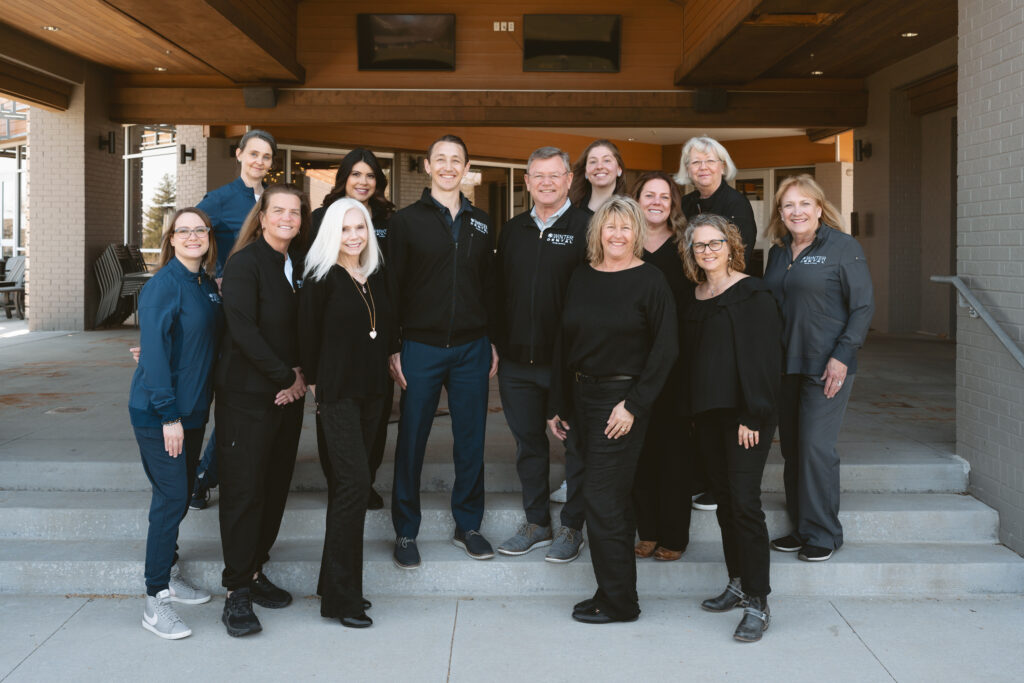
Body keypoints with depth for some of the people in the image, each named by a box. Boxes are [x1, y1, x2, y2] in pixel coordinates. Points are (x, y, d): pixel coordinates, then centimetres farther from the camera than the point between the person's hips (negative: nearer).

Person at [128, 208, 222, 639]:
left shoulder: (208, 286, 9)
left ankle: (169, 574, 31)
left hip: (193, 409, 7)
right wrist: (168, 415, -20)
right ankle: (156, 602, 3)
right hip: (159, 413, -7)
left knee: (182, 494, 15)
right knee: (171, 498, -6)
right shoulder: (163, 285, -14)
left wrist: (198, 403, 10)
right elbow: (154, 350, -18)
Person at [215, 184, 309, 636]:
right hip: (247, 393, -6)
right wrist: (284, 377, -12)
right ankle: (237, 591, 6)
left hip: (288, 393, 6)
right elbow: (243, 330, -16)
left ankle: (255, 571, 23)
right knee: (244, 489, -3)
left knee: (276, 485, 9)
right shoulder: (244, 263, -9)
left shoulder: (299, 264, 11)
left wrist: (300, 373, 0)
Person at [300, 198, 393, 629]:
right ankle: (339, 597, -4)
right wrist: (315, 381, -2)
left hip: (371, 391, 6)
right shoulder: (321, 278, -6)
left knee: (347, 485, 10)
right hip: (337, 393, -6)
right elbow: (307, 332, -5)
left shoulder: (376, 278, 12)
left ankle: (340, 586, 19)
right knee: (354, 483, -13)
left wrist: (382, 373, 11)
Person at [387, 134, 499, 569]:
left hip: (471, 349, 3)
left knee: (471, 440, 8)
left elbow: (488, 285, 15)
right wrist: (393, 348, -6)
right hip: (421, 348, -3)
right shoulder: (406, 221, 1)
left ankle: (467, 525, 23)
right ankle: (405, 532, 17)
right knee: (411, 440, 4)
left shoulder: (480, 223, 11)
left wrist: (492, 340, 9)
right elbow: (392, 287, -1)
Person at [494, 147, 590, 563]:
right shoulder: (513, 230, 11)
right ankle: (537, 523, 28)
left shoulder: (586, 228, -5)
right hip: (517, 359, 5)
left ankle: (572, 527, 21)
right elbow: (499, 290, 15)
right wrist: (497, 344, 9)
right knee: (528, 442, 14)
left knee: (576, 444, 6)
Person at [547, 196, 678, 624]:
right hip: (582, 396, 6)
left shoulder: (650, 281, -7)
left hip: (622, 399, -6)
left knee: (602, 497, -5)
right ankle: (616, 593, 23)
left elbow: (666, 348, -10)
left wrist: (634, 404, -15)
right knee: (612, 497, 12)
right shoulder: (582, 278, 10)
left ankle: (617, 601, 8)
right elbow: (564, 343, 13)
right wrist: (558, 405, 12)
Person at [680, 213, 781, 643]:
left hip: (745, 413, -7)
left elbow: (763, 358, -11)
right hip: (707, 413, 7)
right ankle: (738, 584, 24)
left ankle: (757, 603, -3)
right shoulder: (695, 298, 14)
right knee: (724, 499, 12)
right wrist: (692, 411, 12)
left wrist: (753, 415, -16)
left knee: (744, 501, -10)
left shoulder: (753, 294, -6)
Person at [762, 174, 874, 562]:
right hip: (784, 366, 6)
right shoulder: (778, 253, 12)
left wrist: (842, 356, -14)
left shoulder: (843, 247, -5)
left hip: (826, 368, -6)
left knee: (816, 446, -7)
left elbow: (863, 306, -7)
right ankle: (800, 528, 20)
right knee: (791, 448, 9)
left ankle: (823, 534, 6)